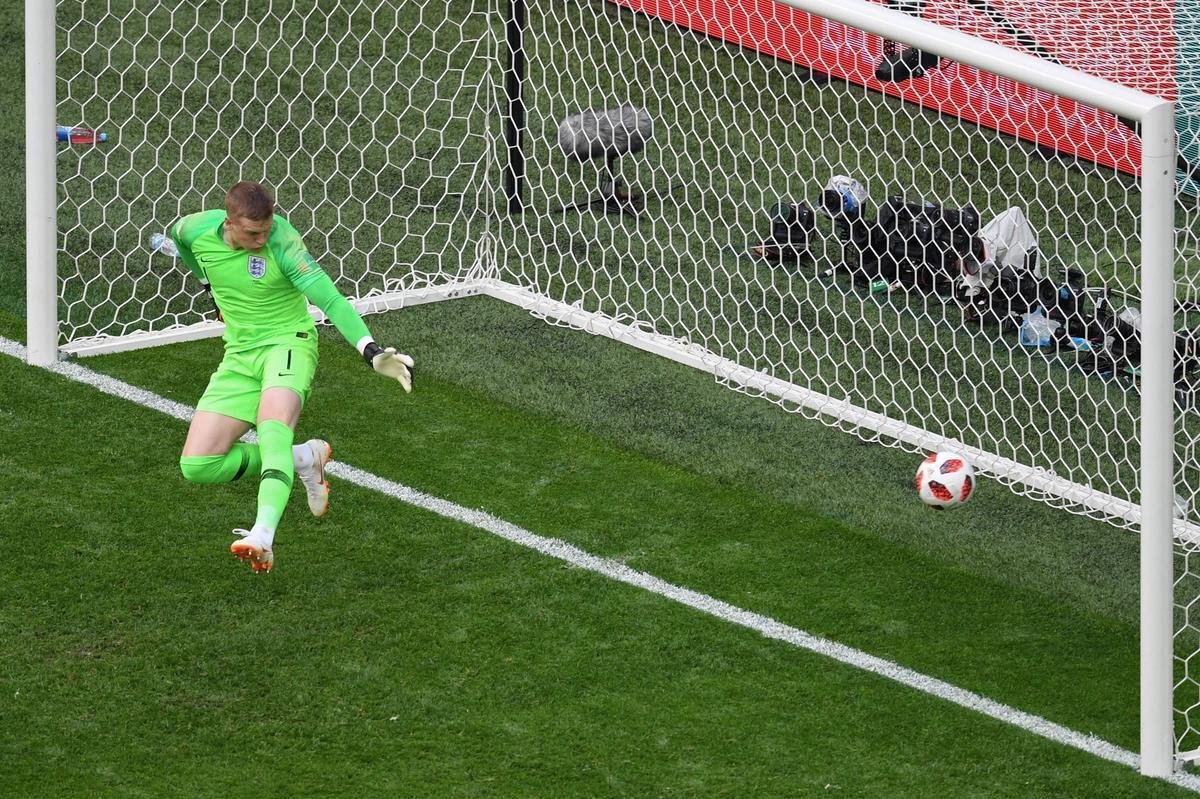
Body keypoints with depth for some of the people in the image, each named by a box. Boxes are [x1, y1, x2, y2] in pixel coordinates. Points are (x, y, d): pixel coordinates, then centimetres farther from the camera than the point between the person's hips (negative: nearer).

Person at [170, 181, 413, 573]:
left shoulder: (281, 242, -21)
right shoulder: (197, 230, -8)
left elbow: (328, 298, -29)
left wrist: (371, 350, -42)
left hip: (287, 343, -5)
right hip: (239, 358, 5)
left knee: (273, 427, -37)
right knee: (197, 466, -7)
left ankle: (263, 537, -53)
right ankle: (302, 459, 8)